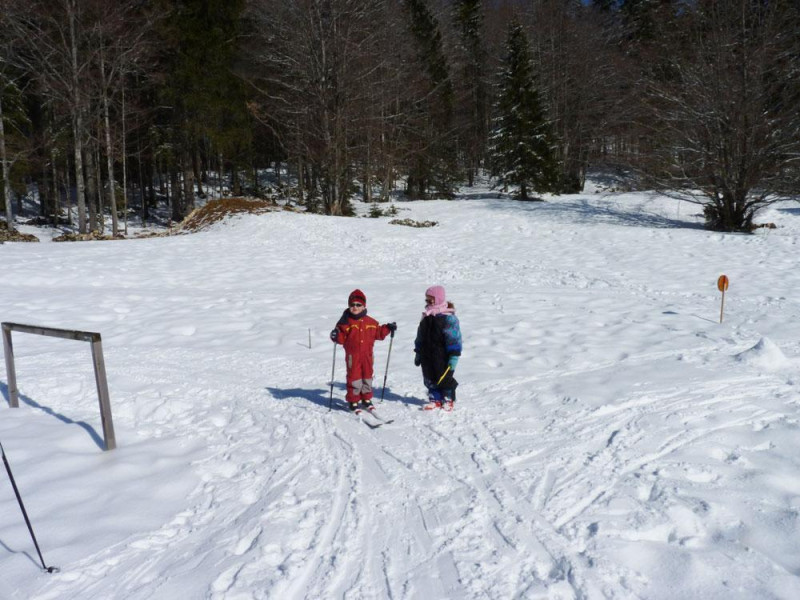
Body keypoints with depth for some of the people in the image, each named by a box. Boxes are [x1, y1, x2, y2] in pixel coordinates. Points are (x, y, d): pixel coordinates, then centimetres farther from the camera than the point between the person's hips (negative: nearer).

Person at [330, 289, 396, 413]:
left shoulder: (370, 322, 5)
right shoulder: (345, 322, -6)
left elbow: (378, 333, 15)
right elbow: (342, 337, -6)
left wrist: (387, 328, 6)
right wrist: (336, 336, -26)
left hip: (367, 355, 4)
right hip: (353, 355, -4)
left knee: (367, 377, 14)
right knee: (354, 377, 1)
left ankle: (366, 399, 30)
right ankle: (353, 401, 14)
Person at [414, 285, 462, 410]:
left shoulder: (448, 318, -13)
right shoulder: (426, 317, 10)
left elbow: (454, 339, -15)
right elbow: (420, 337, 17)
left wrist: (453, 357, -19)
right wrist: (418, 353, 17)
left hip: (442, 356, -6)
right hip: (427, 356, 7)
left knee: (445, 378, 5)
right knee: (430, 379, 10)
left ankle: (448, 400, 21)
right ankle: (435, 399, 23)